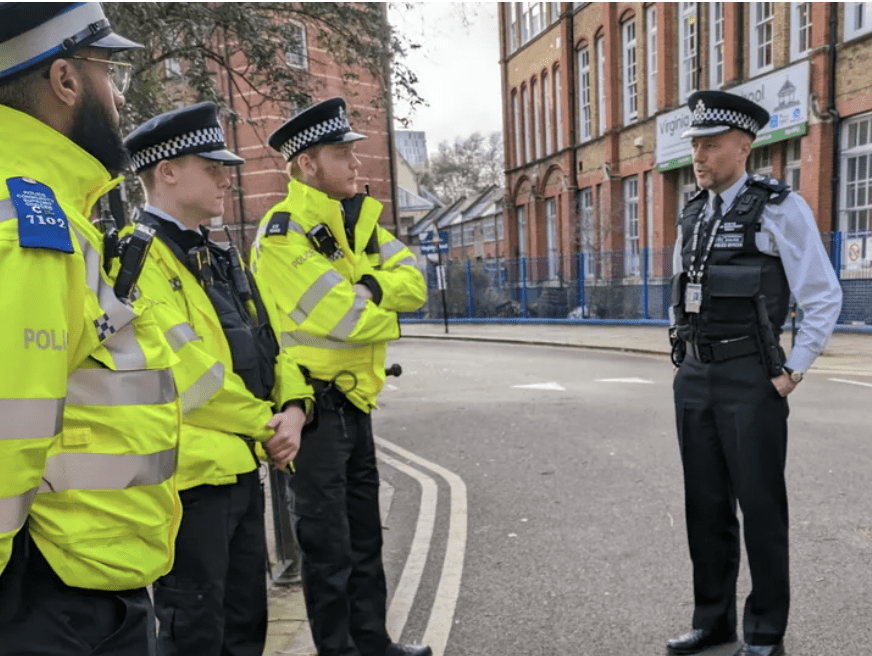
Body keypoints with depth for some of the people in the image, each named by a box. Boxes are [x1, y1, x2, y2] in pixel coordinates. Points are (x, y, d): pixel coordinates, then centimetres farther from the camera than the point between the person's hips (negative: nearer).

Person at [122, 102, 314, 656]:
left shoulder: (220, 257, 13)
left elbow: (271, 340, 12)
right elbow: (189, 372, -22)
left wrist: (293, 408, -5)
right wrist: (264, 424, -11)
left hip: (245, 468, 8)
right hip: (190, 477, -8)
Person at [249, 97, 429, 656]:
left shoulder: (359, 218, 9)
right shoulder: (283, 233, -16)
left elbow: (413, 283, 0)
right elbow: (344, 317, -25)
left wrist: (370, 286, -18)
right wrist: (388, 315, -6)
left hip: (354, 400, 8)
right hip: (313, 404, -8)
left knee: (364, 535, 20)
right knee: (329, 544, 6)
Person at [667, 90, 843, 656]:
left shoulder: (779, 208, -6)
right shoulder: (692, 216, 12)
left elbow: (825, 296, -6)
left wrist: (793, 372, -8)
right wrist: (687, 358, 14)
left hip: (750, 380, -6)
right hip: (693, 378, 6)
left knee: (761, 507, 4)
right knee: (705, 506, 13)